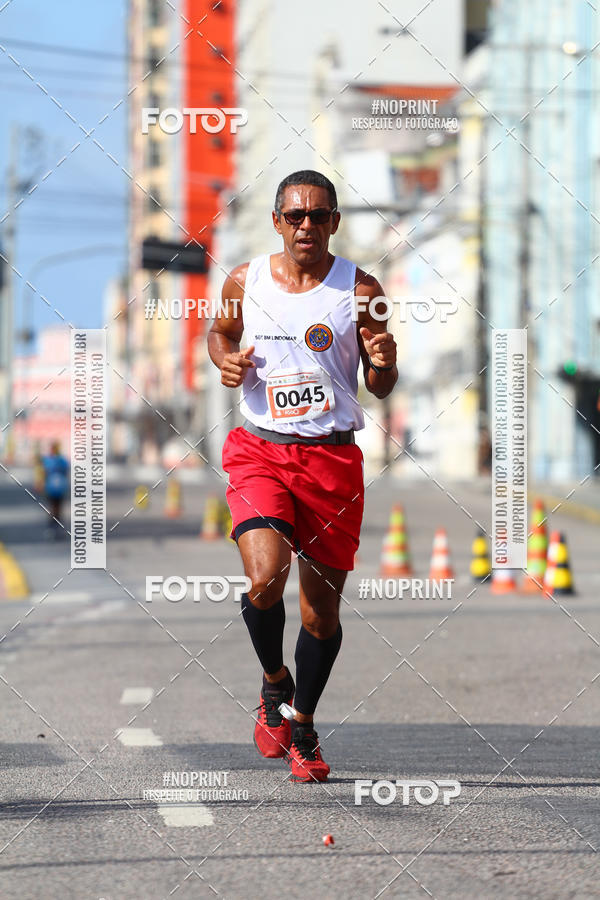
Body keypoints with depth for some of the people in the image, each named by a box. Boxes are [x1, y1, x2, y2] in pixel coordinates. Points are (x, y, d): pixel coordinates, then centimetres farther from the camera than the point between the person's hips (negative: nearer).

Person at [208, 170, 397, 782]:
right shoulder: (244, 282, 2)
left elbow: (381, 389, 4)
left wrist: (383, 363, -19)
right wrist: (226, 361, 0)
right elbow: (220, 331, 23)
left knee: (321, 609, 6)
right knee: (266, 577, -23)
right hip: (260, 451, 0)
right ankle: (274, 682, 7)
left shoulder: (359, 290, -1)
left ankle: (302, 726, 30)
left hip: (332, 460, 0)